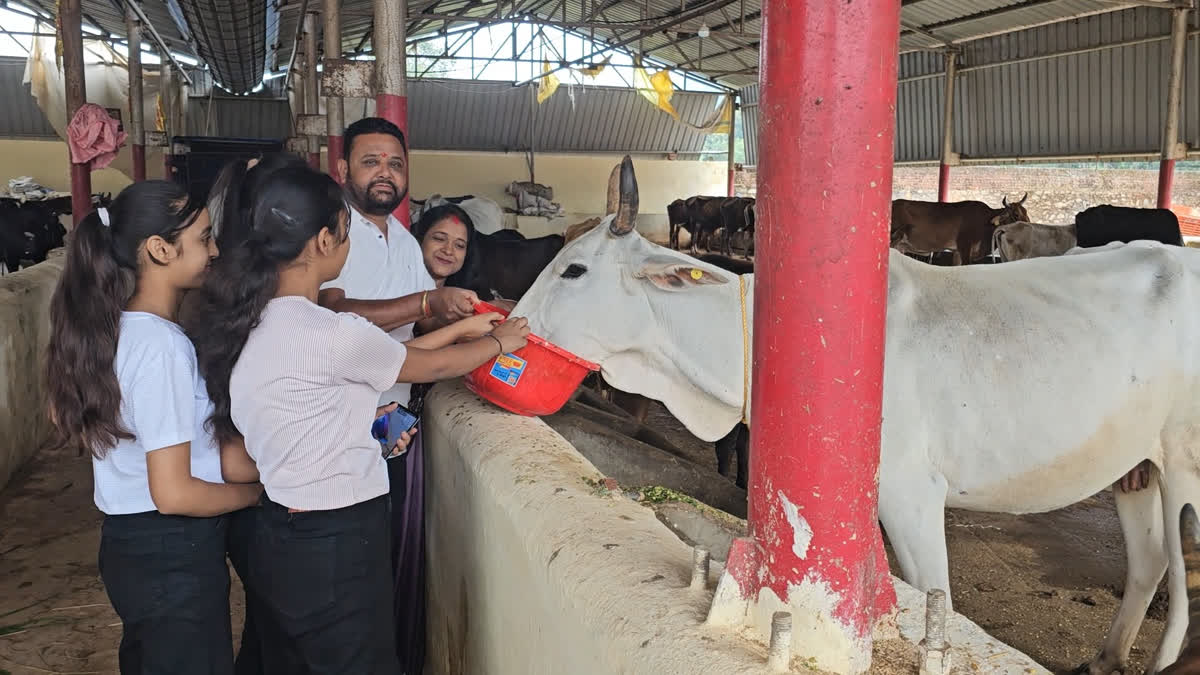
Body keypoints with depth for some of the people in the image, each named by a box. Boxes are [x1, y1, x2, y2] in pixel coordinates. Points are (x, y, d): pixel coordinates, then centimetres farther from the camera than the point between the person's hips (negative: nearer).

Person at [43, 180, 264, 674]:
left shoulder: (114, 327, 2)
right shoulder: (163, 346, -25)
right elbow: (174, 494, -26)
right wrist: (256, 490, -9)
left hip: (128, 543, 9)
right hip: (173, 556, -9)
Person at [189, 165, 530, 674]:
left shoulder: (254, 321, 2)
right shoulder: (330, 335, -24)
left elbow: (372, 358, 9)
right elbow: (429, 366, -9)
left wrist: (460, 328, 15)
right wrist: (500, 342, 10)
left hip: (283, 537, 8)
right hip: (333, 549, -8)